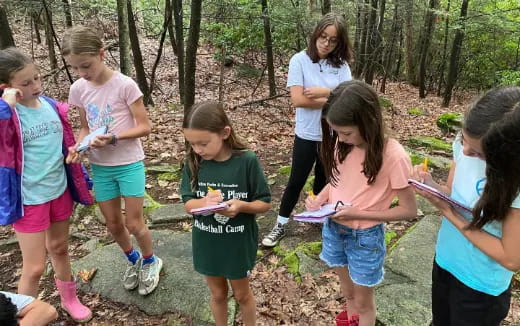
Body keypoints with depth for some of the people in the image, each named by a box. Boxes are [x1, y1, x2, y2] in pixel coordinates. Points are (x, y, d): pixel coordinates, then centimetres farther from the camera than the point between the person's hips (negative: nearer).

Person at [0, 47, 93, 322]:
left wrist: (78, 182, 15)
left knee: (60, 248, 24)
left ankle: (68, 298, 45)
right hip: (29, 198, -5)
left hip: (59, 190, 5)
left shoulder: (52, 106, -2)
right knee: (34, 267, 3)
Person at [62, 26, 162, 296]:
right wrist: (78, 146, -11)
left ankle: (150, 261, 32)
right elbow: (85, 127, 9)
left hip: (129, 164, -4)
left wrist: (113, 137, -27)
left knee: (133, 223, 3)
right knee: (113, 224, 14)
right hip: (100, 167, 4)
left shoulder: (125, 85, -16)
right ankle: (133, 259, 41)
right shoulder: (78, 89, -2)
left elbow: (145, 126, -13)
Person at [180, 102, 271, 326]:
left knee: (242, 294, 21)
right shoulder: (194, 162, -12)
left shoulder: (247, 161, -21)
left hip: (238, 244, -2)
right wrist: (203, 202, -28)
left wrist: (241, 205, -32)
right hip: (206, 244, 3)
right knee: (217, 294, 23)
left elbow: (265, 203, -12)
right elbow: (187, 204, -6)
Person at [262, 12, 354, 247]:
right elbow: (298, 99, -19)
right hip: (307, 135, -3)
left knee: (324, 180, 19)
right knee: (296, 182, 6)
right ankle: (280, 226, 21)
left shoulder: (341, 64, 1)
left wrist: (322, 91, -19)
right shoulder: (300, 60, -9)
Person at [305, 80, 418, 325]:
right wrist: (319, 199, -13)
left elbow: (409, 210, -18)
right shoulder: (342, 144, -9)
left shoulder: (393, 156, -25)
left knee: (363, 302, 18)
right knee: (348, 293, 26)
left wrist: (358, 214, -24)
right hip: (333, 229, 5)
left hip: (365, 237, -5)